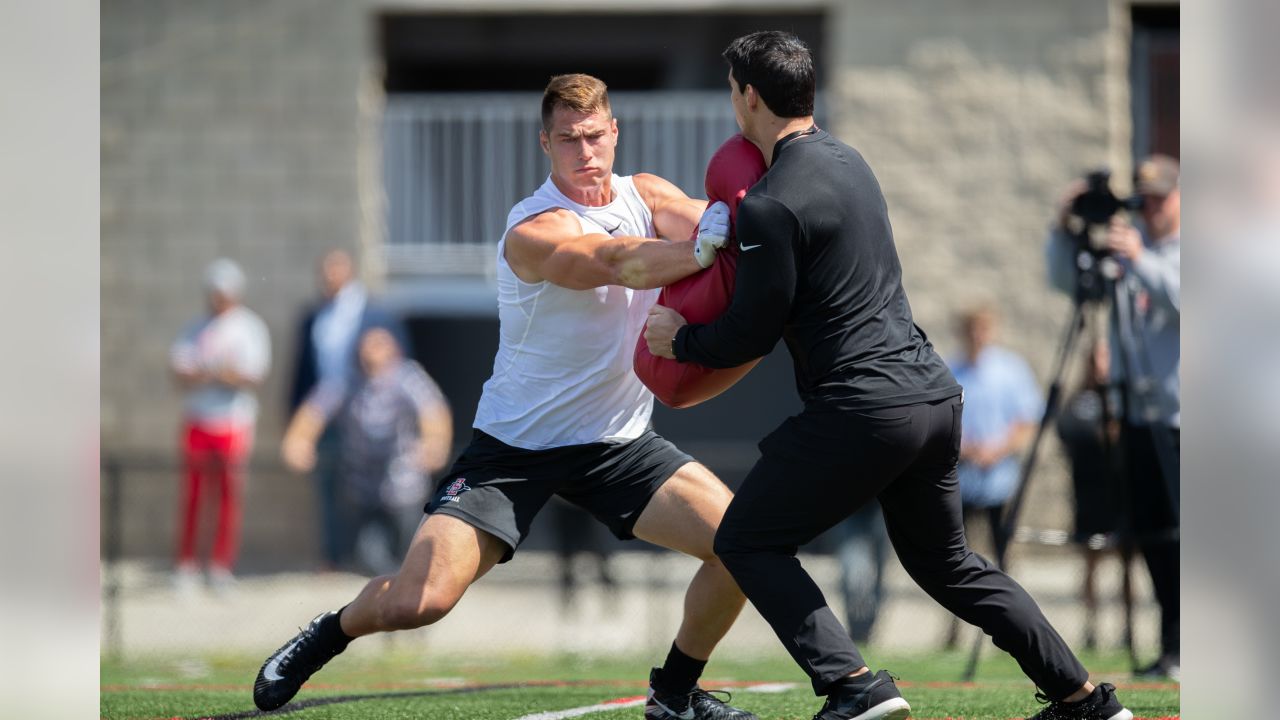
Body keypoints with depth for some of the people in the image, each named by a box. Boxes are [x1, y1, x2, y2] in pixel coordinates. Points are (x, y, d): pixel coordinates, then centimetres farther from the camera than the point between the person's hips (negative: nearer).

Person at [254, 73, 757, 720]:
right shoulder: (533, 231, -20)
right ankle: (327, 636, 19)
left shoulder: (646, 197, 0)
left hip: (620, 443, 5)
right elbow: (617, 262, -39)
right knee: (417, 601, -16)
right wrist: (706, 247, -56)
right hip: (514, 448, -5)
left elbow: (707, 223, -18)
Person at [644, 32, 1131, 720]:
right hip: (934, 392, 9)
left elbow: (751, 334, -9)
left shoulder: (770, 205, -13)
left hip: (862, 408, -9)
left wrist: (680, 339, 8)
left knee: (746, 542, 5)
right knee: (946, 561, 24)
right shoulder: (846, 159, 14)